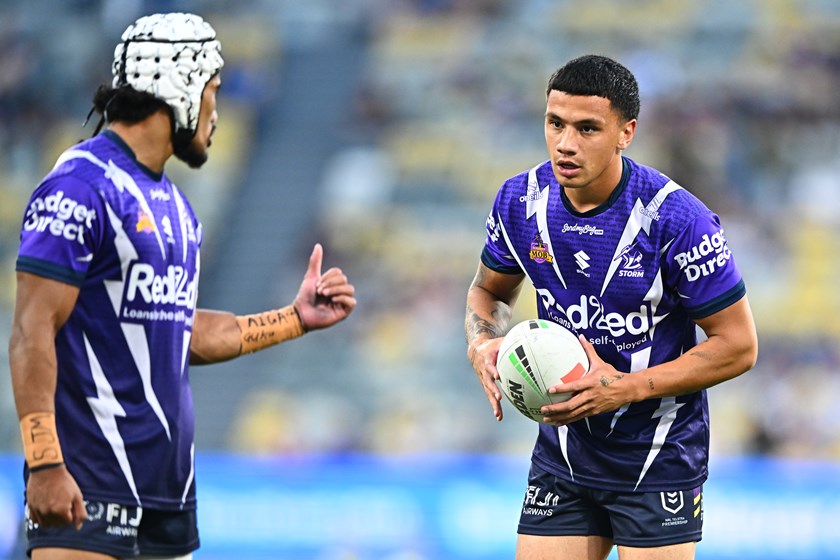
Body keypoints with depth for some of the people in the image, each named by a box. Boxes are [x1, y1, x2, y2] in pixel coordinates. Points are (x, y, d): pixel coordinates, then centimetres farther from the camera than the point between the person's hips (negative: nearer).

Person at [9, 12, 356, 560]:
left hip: (169, 487, 9)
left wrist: (297, 318, 24)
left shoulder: (172, 203, 17)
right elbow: (33, 334, -16)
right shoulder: (82, 186, -11)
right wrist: (45, 466, -23)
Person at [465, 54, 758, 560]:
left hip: (660, 460, -4)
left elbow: (738, 346, -14)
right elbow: (491, 291, 15)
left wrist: (627, 388, -22)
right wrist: (482, 343, -8)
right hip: (562, 456, 4)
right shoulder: (521, 201, -4)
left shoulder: (676, 219, -19)